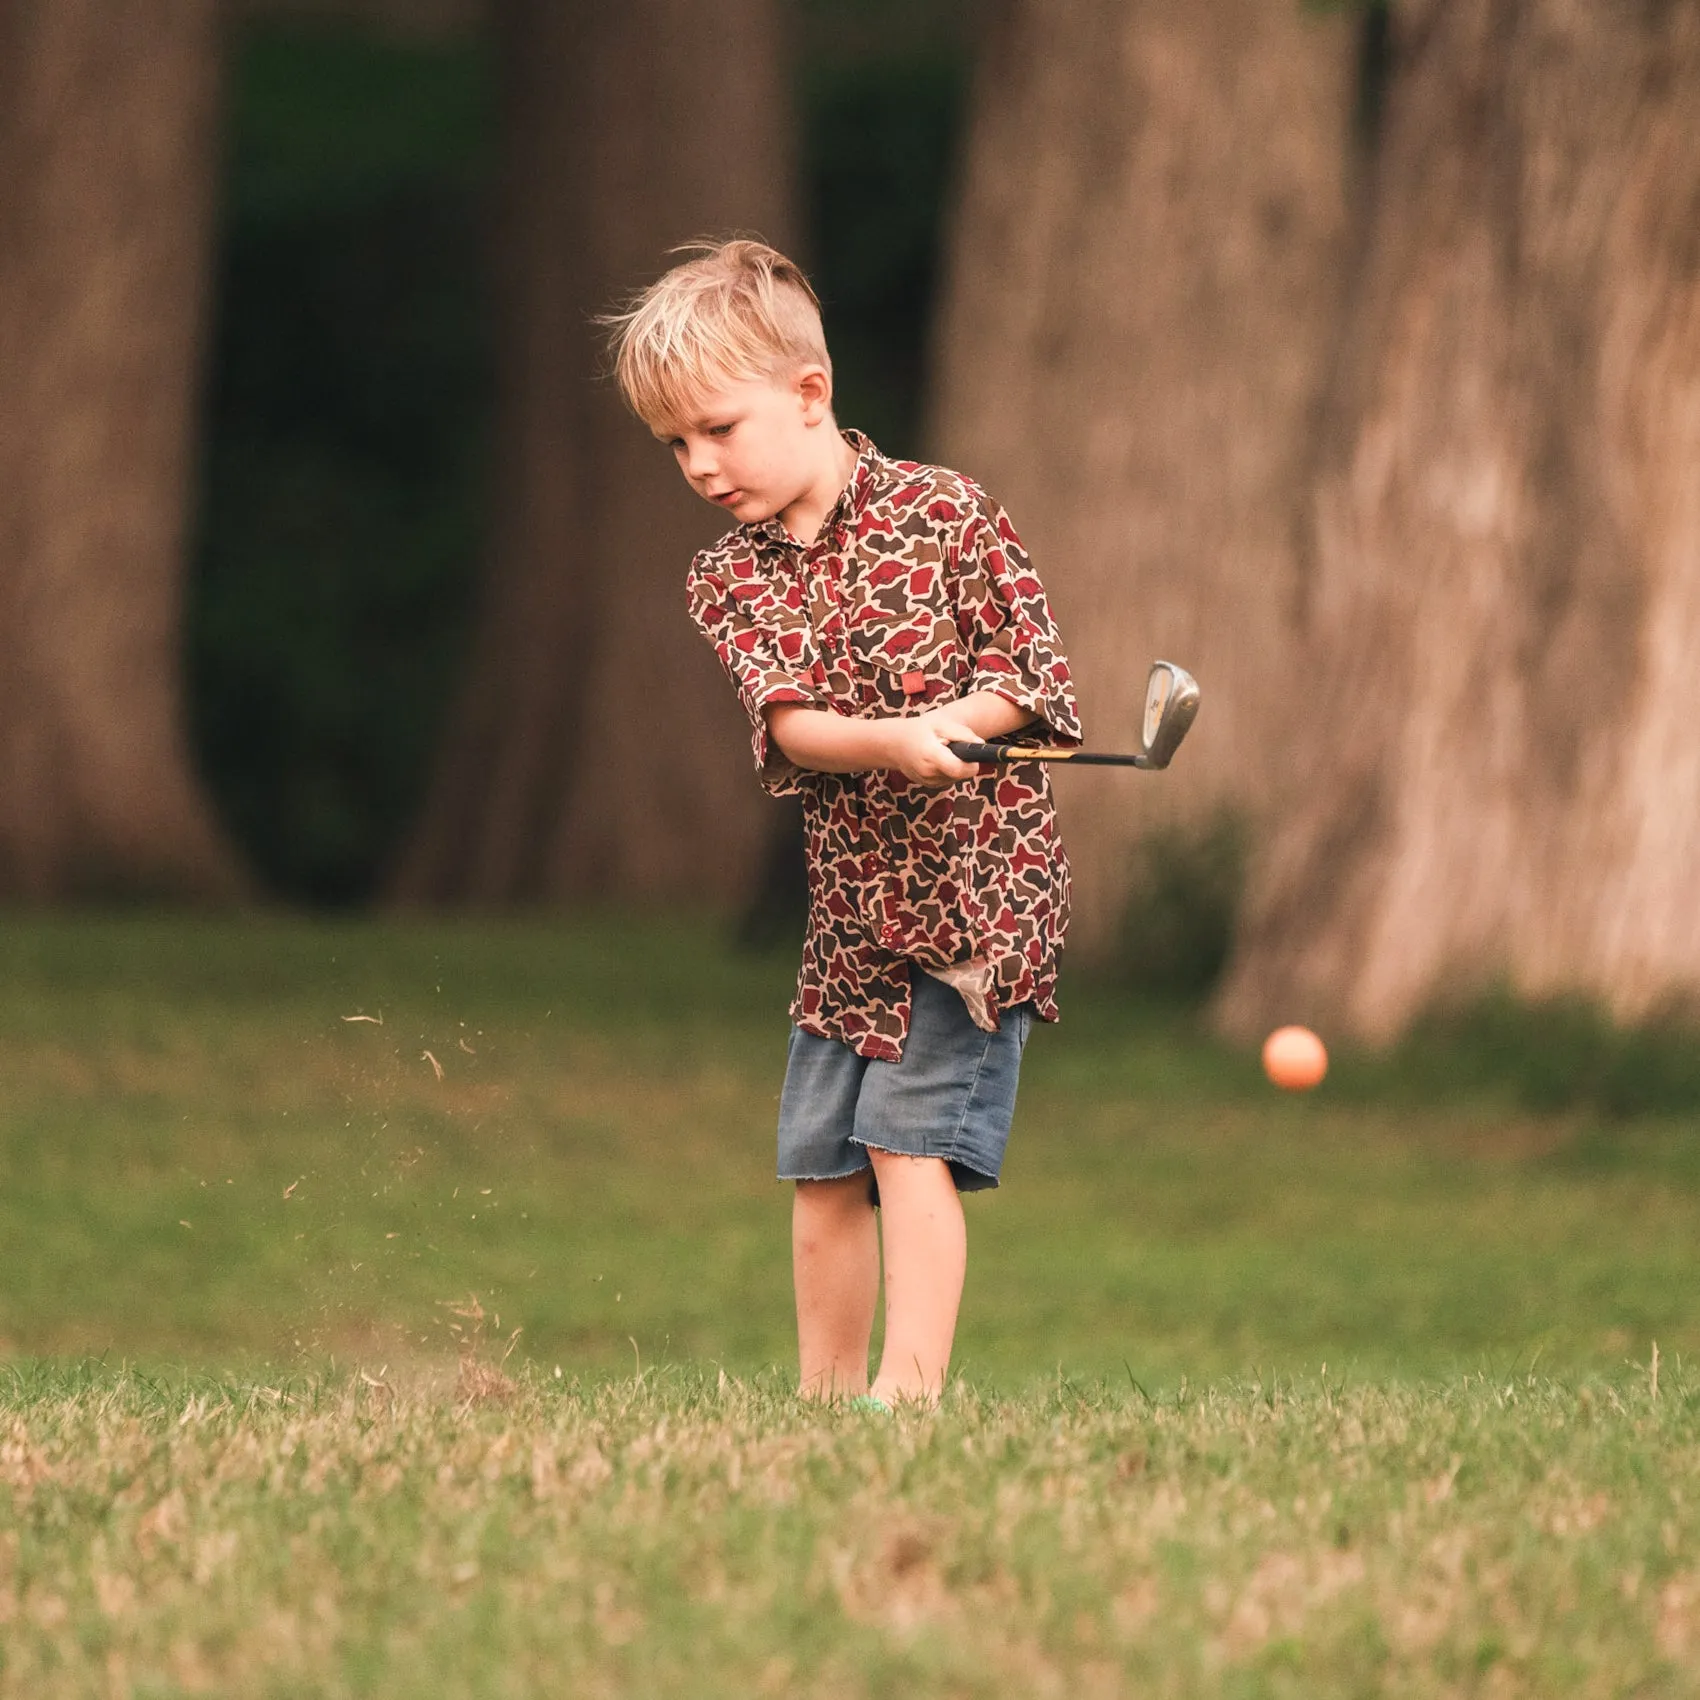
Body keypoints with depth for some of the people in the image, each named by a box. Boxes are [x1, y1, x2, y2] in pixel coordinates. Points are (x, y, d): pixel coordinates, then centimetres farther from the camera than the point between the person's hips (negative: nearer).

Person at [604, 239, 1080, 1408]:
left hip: (978, 873, -5)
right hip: (852, 897, 5)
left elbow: (1031, 675, -6)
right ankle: (826, 1392, 17)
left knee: (910, 1136, -15)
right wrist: (891, 742, -31)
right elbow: (786, 726, -12)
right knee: (821, 1160, 6)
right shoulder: (729, 578, 3)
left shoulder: (942, 512, -7)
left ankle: (911, 1385, -17)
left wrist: (953, 719, -25)